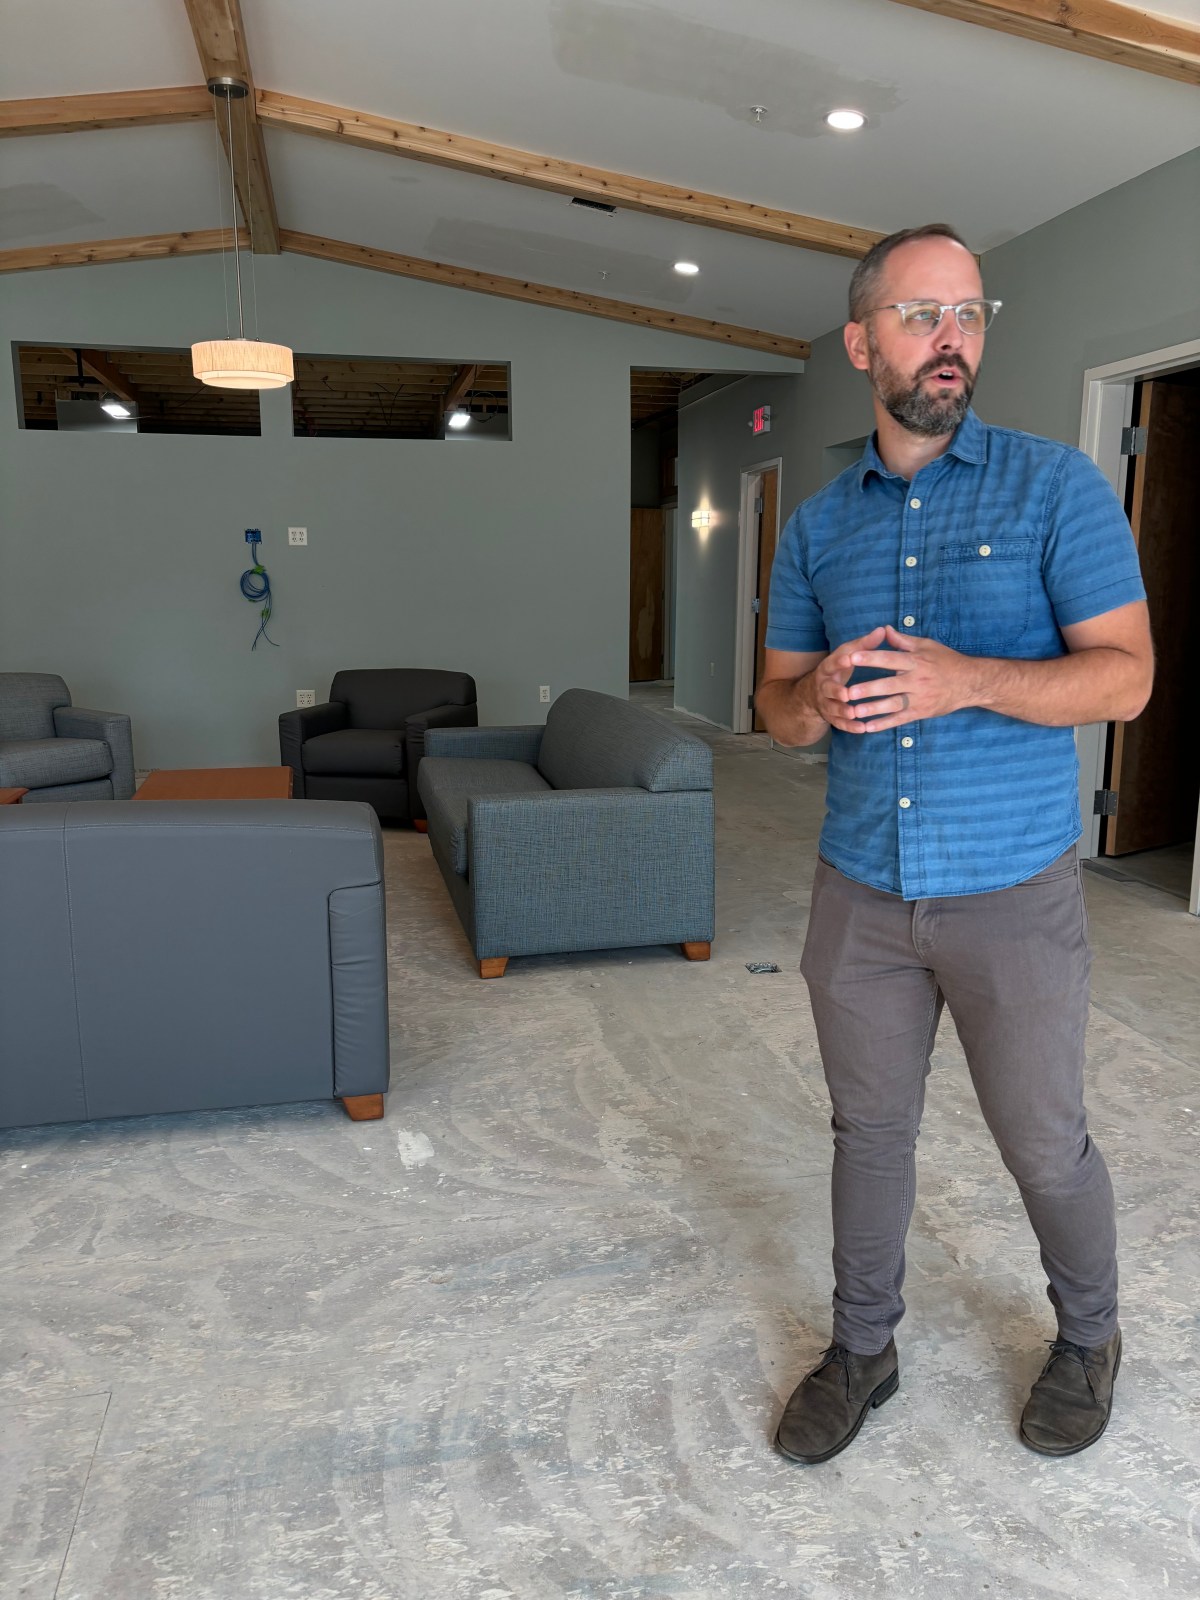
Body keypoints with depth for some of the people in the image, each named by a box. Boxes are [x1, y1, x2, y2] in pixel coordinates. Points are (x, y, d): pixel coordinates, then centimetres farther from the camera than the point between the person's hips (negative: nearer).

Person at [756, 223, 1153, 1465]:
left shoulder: (1055, 487, -5)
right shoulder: (817, 525, 6)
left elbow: (1125, 675, -10)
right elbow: (776, 708, 8)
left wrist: (966, 680, -26)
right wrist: (819, 696, -16)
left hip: (1011, 895, -3)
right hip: (858, 894, 3)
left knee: (1044, 1146, 12)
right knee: (868, 1131, 16)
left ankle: (1088, 1339, 41)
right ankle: (862, 1347, 37)